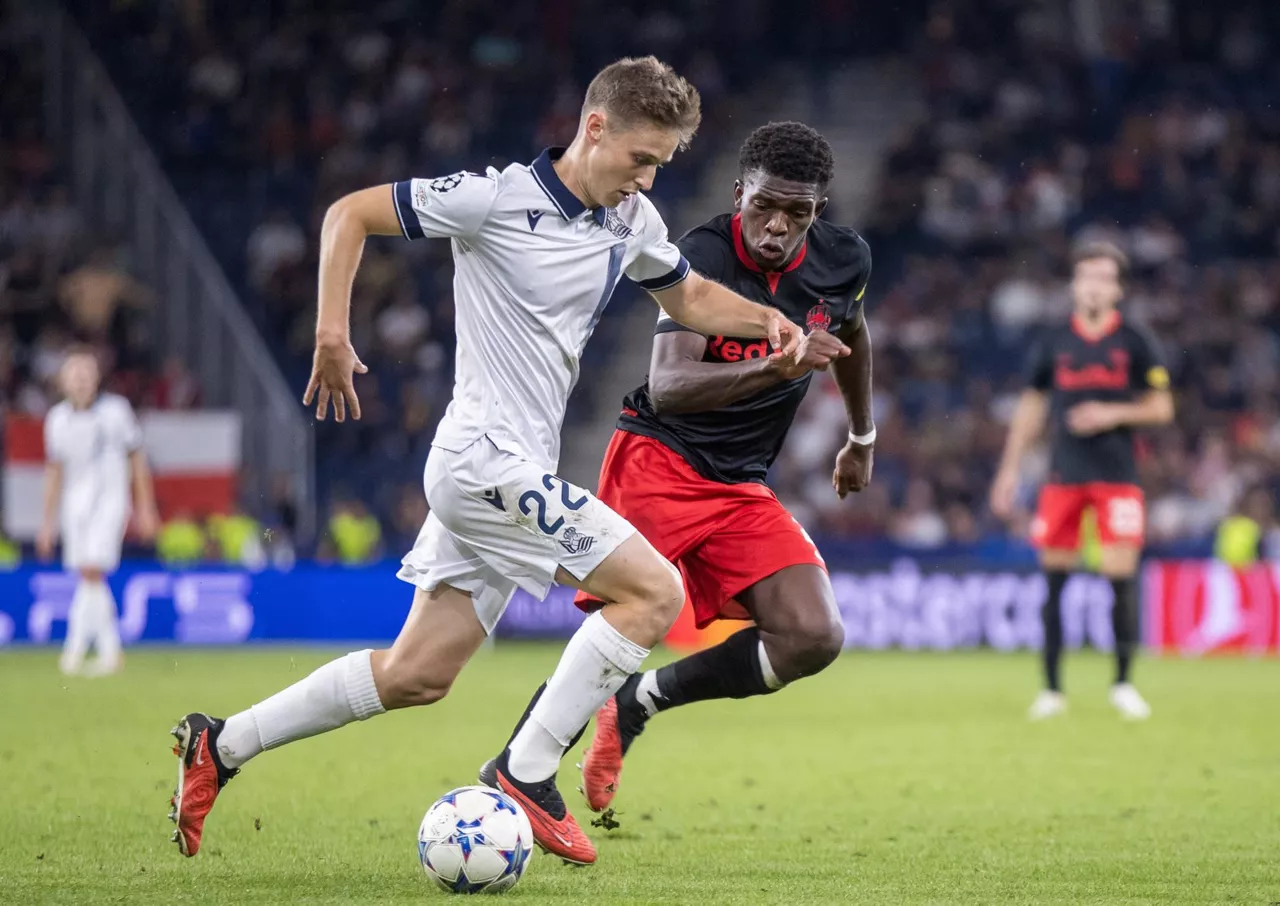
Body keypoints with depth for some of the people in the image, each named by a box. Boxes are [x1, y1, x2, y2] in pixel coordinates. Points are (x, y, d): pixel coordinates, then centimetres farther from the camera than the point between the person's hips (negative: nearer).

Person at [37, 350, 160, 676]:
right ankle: (109, 651, 14)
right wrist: (49, 522, 11)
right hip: (74, 501, 4)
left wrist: (146, 509, 1)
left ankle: (76, 647, -15)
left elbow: (137, 459, 2)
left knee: (92, 572, -16)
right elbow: (54, 471, 12)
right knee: (89, 577, 5)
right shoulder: (57, 419, 2)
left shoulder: (115, 410, -7)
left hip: (109, 499, -4)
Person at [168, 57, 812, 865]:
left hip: (516, 473, 8)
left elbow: (690, 297, 25)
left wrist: (765, 320, 5)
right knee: (655, 591, -15)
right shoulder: (497, 199, -13)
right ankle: (529, 773, -10)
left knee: (418, 676, 10)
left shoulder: (632, 220, 8)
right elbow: (349, 214, -6)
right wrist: (333, 335, -14)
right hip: (487, 460, -8)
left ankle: (221, 745, 19)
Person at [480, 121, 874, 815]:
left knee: (815, 640, -12)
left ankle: (636, 703, 4)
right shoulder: (701, 258, -18)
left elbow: (851, 334, 26)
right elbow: (666, 387, -30)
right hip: (658, 462, -5)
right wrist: (772, 365, -44)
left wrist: (862, 438, 35)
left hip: (742, 488, 5)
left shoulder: (843, 261, 0)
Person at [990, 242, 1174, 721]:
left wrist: (1114, 413, -12)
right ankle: (1052, 689, 9)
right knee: (1054, 578, 0)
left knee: (1121, 576, -9)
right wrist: (1009, 468, 10)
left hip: (1117, 478, -2)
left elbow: (1162, 407, 5)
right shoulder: (1052, 344, 7)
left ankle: (1124, 682, 4)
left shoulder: (1135, 344, 2)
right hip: (1063, 477, 2)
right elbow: (1031, 407, 14)